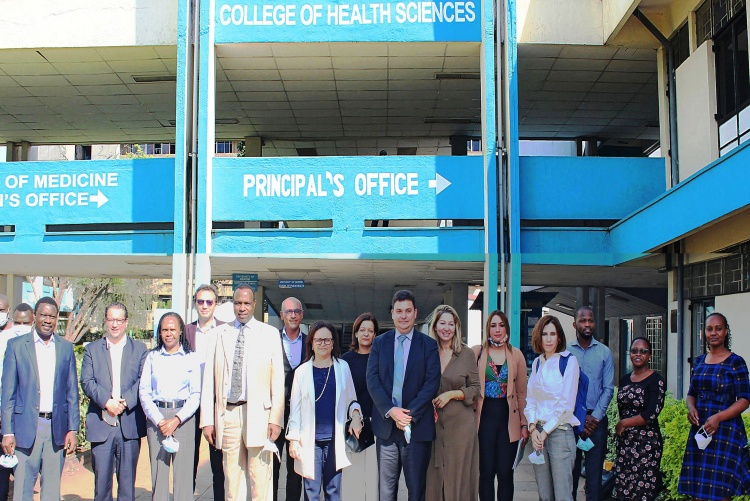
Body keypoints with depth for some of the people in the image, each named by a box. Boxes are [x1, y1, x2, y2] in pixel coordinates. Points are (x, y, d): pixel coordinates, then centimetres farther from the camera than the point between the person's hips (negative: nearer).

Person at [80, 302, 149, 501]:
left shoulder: (140, 349, 10)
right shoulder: (92, 349, 11)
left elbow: (143, 381, -1)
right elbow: (87, 382, 0)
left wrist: (125, 402, -16)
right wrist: (106, 402, -15)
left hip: (130, 424, 0)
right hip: (101, 425, 0)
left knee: (128, 480, 4)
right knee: (101, 479, 1)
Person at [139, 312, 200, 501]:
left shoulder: (191, 358, 6)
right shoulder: (152, 357, 11)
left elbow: (196, 394, 1)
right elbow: (144, 392, 5)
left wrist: (177, 420, -10)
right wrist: (159, 420, -8)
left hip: (183, 418, -1)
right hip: (156, 417, 1)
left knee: (184, 472, -4)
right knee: (158, 472, 0)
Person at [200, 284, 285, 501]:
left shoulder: (270, 333, 6)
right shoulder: (219, 333, 11)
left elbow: (278, 379, 1)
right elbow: (209, 379, 7)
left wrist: (276, 419, -7)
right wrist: (207, 420, 1)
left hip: (258, 413, -2)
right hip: (227, 413, 2)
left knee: (260, 479, -2)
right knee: (231, 478, 7)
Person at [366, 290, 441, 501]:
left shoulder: (428, 345, 2)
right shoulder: (379, 343, 8)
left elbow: (432, 382, -6)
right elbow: (372, 380, 0)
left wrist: (410, 414, -14)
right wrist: (390, 410, -13)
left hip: (417, 426, -1)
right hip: (386, 425, 2)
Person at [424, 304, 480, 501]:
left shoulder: (467, 354, -1)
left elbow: (475, 389, 1)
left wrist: (451, 394, -11)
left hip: (460, 423, -2)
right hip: (434, 423, 2)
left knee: (458, 475, 2)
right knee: (434, 476, 4)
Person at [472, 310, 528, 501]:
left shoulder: (516, 355, 8)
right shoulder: (477, 352, 4)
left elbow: (522, 393, 9)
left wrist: (524, 424, 6)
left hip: (508, 417, 1)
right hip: (485, 416, -1)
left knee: (505, 472, 2)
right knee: (486, 472, 2)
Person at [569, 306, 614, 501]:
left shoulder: (604, 352, 5)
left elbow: (608, 389, 2)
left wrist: (595, 418, -8)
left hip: (597, 419, 1)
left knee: (594, 473, 2)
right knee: (570, 471, 4)